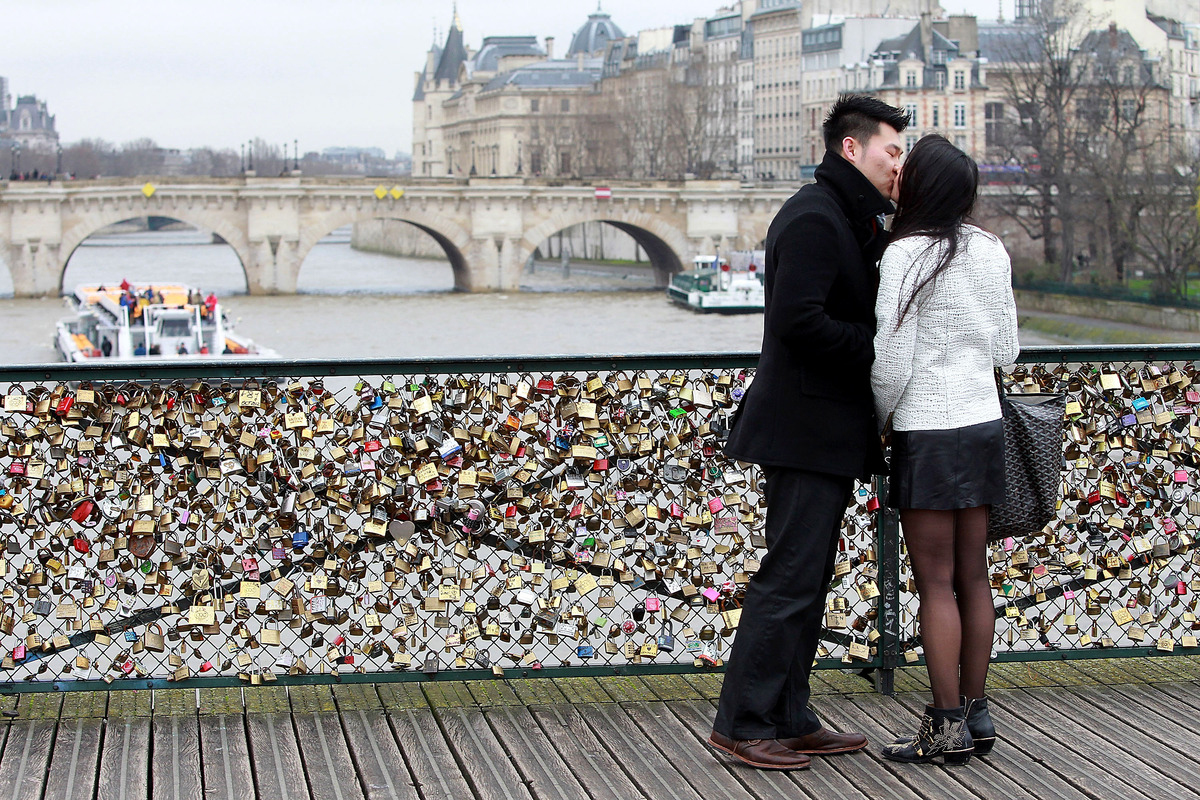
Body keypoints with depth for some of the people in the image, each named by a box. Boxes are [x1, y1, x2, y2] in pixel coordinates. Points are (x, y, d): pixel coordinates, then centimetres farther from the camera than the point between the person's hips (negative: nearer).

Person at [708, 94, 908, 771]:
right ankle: (743, 723, -2)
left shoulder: (851, 222, 20)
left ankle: (790, 720, 19)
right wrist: (876, 348, -15)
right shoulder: (814, 219, -14)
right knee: (791, 577, -8)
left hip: (830, 430, 11)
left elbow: (852, 314, 14)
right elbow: (799, 322, -24)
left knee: (810, 578, 13)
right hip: (805, 429, -11)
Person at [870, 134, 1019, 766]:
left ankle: (947, 727, 2)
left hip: (929, 430, -7)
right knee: (973, 576, 12)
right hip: (984, 423, 7)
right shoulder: (991, 251, 5)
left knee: (936, 581, -1)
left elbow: (891, 363, -13)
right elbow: (1006, 349, 10)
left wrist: (879, 418, 4)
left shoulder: (906, 256, -14)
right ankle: (975, 714, 19)